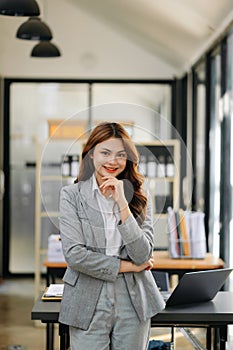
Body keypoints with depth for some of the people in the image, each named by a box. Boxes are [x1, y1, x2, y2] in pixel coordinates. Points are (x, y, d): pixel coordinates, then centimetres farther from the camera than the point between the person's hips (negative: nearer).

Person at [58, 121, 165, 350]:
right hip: (88, 304, -2)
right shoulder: (71, 195, -2)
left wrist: (122, 204, -13)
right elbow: (74, 255, -11)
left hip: (133, 303, 2)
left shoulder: (139, 198, 4)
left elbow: (142, 256, -7)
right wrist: (125, 266, -7)